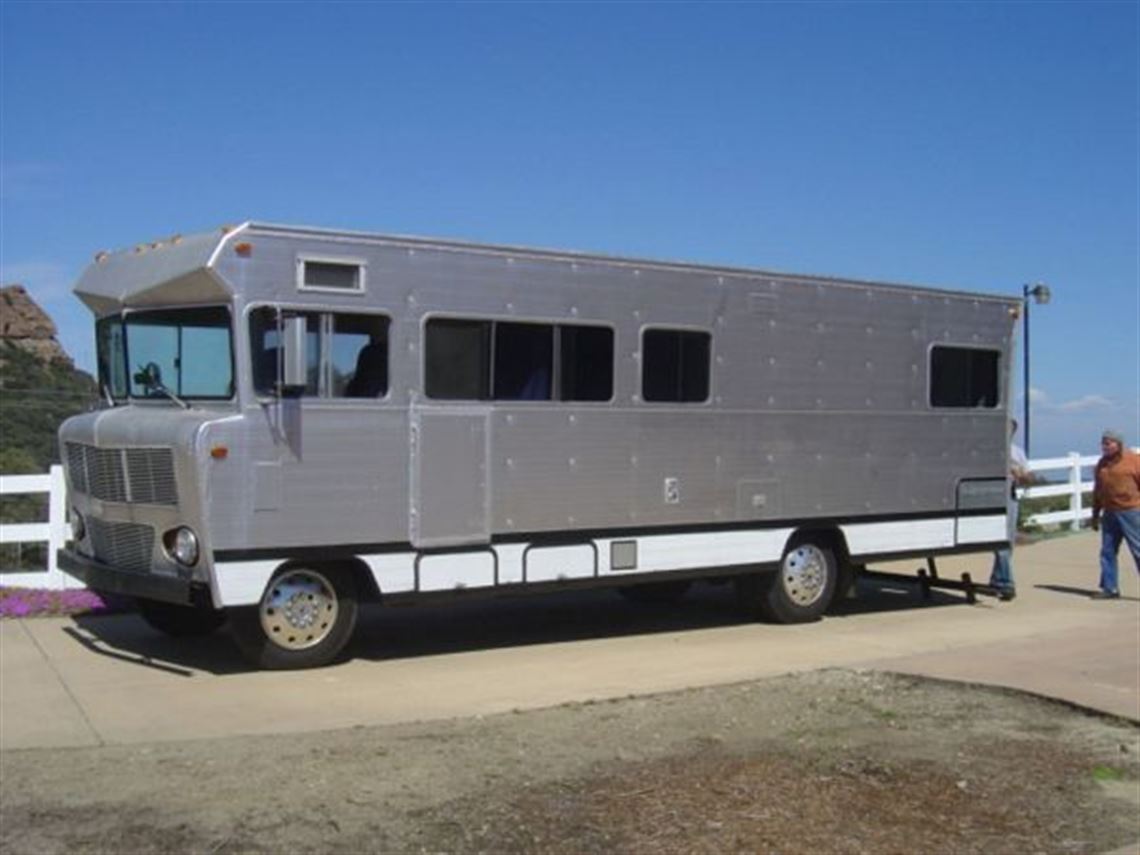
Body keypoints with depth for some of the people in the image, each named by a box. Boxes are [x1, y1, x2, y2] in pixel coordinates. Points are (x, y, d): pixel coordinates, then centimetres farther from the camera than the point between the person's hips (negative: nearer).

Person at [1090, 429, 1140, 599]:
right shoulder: (1101, 463, 13)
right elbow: (1097, 490, 19)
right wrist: (1095, 514, 18)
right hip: (1110, 513, 6)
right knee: (1107, 552, 8)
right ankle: (1109, 588, 16)